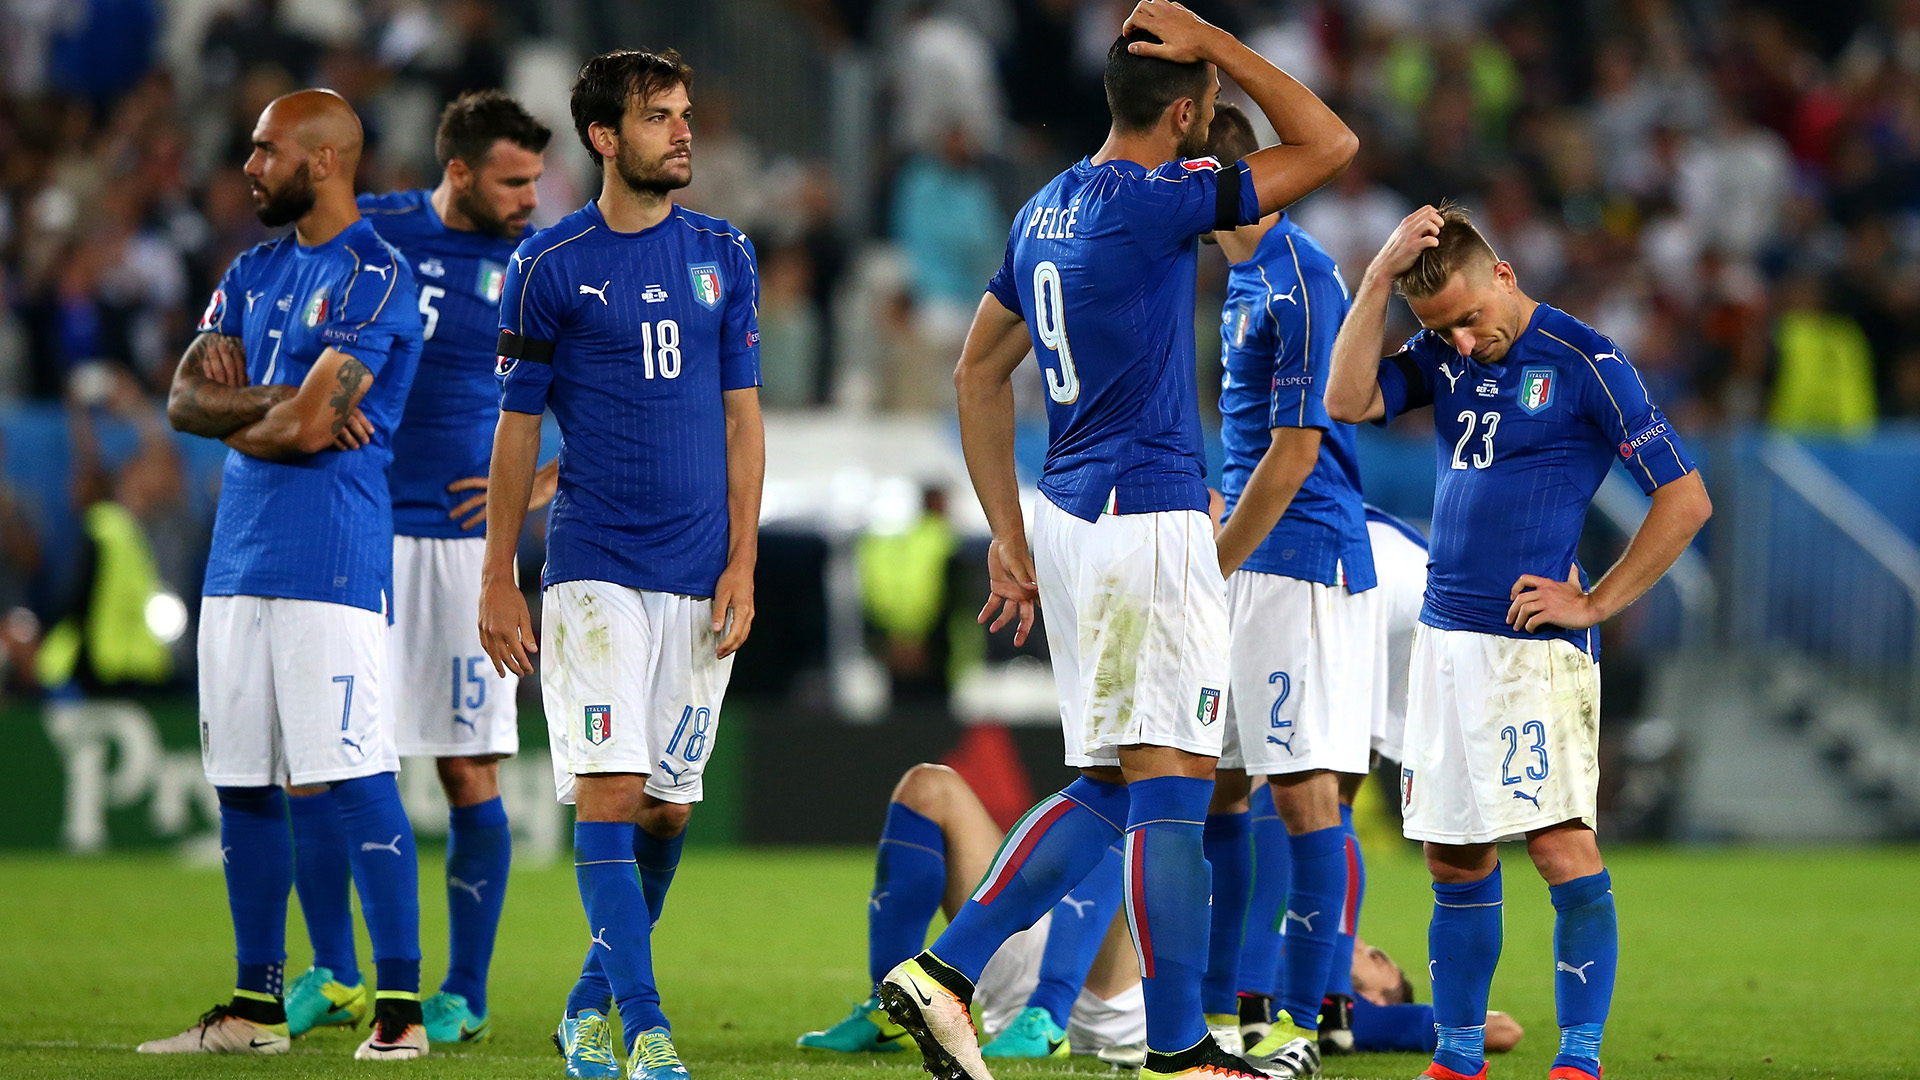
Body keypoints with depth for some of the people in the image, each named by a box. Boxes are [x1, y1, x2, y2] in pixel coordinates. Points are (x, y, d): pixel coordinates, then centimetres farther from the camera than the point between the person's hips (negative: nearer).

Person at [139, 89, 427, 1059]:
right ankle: (256, 1006, 17)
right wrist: (281, 405, -9)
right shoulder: (254, 274, 17)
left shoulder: (374, 277, -9)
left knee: (355, 777, -10)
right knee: (241, 784, 10)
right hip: (240, 554, 8)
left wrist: (238, 422, 3)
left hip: (332, 559, -8)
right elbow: (186, 397, 7)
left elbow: (306, 426, -16)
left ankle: (400, 1004, -8)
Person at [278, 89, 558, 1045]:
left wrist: (541, 489, -1)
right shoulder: (367, 230, 4)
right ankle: (334, 977, 13)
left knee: (470, 775, -3)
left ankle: (464, 994, 7)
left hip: (462, 541, -2)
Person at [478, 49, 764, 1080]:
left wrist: (742, 565, 3)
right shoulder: (550, 264, -1)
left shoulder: (723, 255, 9)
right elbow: (517, 428, 4)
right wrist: (498, 581, 2)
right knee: (609, 792, -12)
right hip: (594, 568, -3)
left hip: (699, 575, 3)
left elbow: (741, 417, 11)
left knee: (668, 808, 5)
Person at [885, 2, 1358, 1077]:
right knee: (1170, 783, -5)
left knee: (1107, 788, 14)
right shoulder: (1155, 201, -14)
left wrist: (1009, 534, 21)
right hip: (1149, 522, -9)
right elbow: (1330, 143, -11)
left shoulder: (1047, 211, 13)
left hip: (1070, 516, 9)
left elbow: (980, 371, 19)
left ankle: (945, 972, 8)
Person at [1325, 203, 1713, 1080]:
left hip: (1534, 639, -6)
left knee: (1561, 844, -14)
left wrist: (1594, 603, -9)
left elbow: (1686, 499, -7)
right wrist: (1381, 275, -9)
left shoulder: (1583, 363, -7)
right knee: (1454, 858, 9)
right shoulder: (1442, 355, 12)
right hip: (1444, 636, 6)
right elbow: (1347, 402, -4)